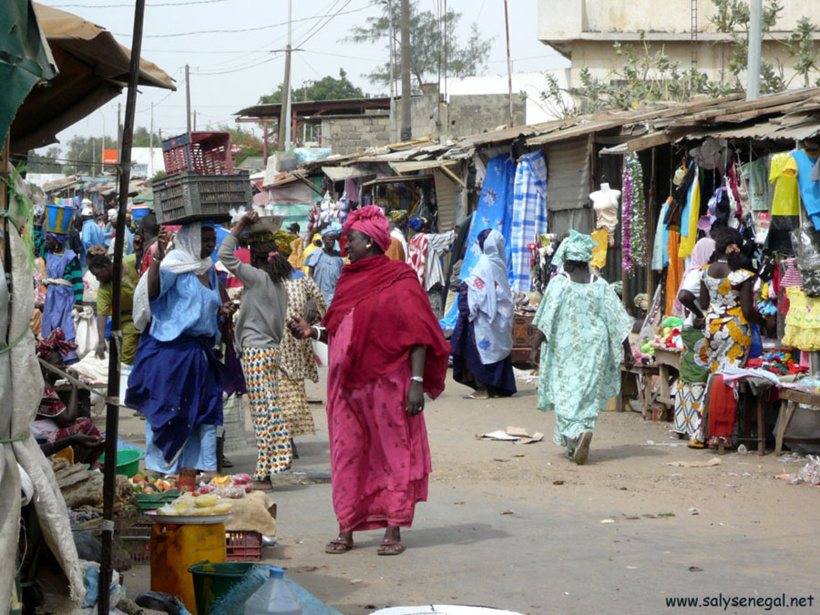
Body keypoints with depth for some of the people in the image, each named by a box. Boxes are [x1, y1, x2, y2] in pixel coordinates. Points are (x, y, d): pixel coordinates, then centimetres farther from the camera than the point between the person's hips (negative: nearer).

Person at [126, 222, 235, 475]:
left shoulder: (208, 269, 15)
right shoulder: (174, 264, -8)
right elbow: (151, 292, -24)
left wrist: (221, 310, 7)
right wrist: (158, 257, -34)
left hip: (200, 349, 8)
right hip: (170, 348, -8)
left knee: (205, 409, 6)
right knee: (166, 407, -2)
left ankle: (203, 467, 13)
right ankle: (162, 469, 5)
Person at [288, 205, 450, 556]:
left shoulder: (399, 279, -4)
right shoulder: (348, 280, 17)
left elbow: (417, 334, -10)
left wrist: (417, 382, -17)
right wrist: (313, 332, 7)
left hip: (386, 382, -6)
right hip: (347, 383, 7)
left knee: (394, 451, -1)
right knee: (347, 454, 6)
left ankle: (393, 530, 4)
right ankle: (346, 530, 11)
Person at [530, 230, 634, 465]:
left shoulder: (559, 283, -7)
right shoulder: (600, 285, 1)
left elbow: (545, 319, -9)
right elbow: (618, 321, 1)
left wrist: (536, 346, -1)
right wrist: (627, 350, 7)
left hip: (565, 350, -3)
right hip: (594, 349, 3)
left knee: (565, 393, 0)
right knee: (589, 393, 10)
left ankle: (578, 432, -24)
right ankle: (575, 445, 10)